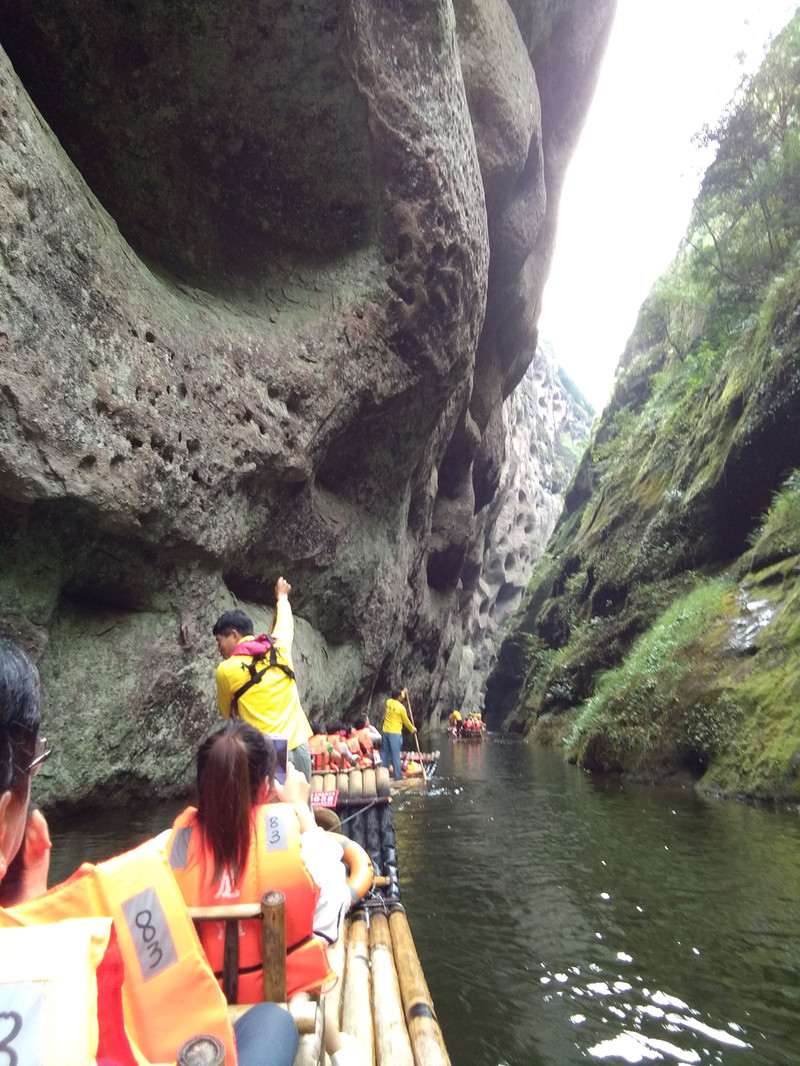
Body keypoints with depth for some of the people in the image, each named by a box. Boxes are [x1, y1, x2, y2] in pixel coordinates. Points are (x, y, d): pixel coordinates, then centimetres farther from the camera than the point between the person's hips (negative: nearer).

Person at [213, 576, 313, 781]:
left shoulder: (226, 670, -2)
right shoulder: (279, 646, 7)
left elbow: (227, 713, 13)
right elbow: (285, 623, 30)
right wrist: (282, 597, 48)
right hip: (299, 746, 4)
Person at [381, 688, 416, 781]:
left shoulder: (388, 702, 3)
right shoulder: (401, 707, -12)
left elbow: (393, 698, 30)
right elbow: (406, 721, -1)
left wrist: (402, 692, 41)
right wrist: (412, 729, 15)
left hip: (386, 732, 6)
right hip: (395, 733, -6)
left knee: (384, 753, 11)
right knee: (395, 755, -2)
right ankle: (398, 776, 3)